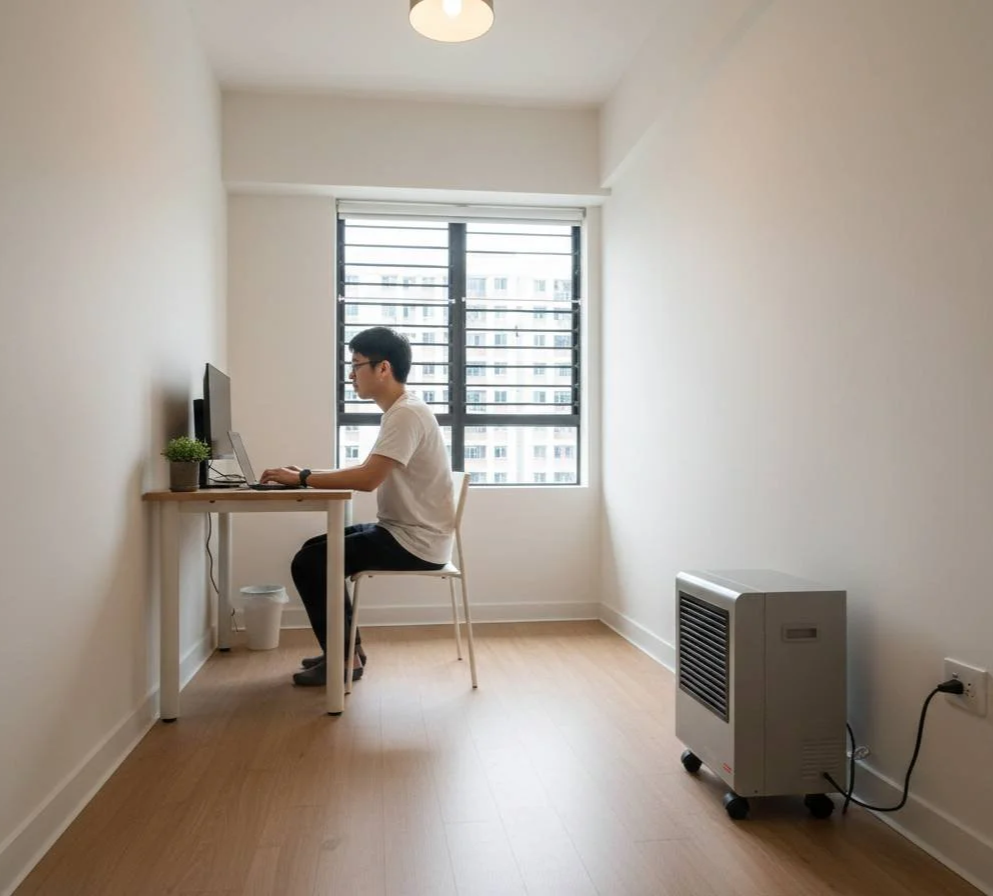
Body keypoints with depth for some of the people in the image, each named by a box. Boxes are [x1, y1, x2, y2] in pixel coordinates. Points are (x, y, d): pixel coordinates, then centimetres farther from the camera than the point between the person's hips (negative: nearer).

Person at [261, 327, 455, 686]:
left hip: (416, 542, -10)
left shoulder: (407, 414, -20)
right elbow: (369, 470, 18)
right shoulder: (400, 411, 12)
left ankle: (343, 659, 4)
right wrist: (312, 474, 6)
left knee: (308, 563, -9)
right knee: (316, 549, 17)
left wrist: (303, 479, -19)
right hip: (402, 531, 10)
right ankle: (348, 646, 22)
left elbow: (368, 479, -29)